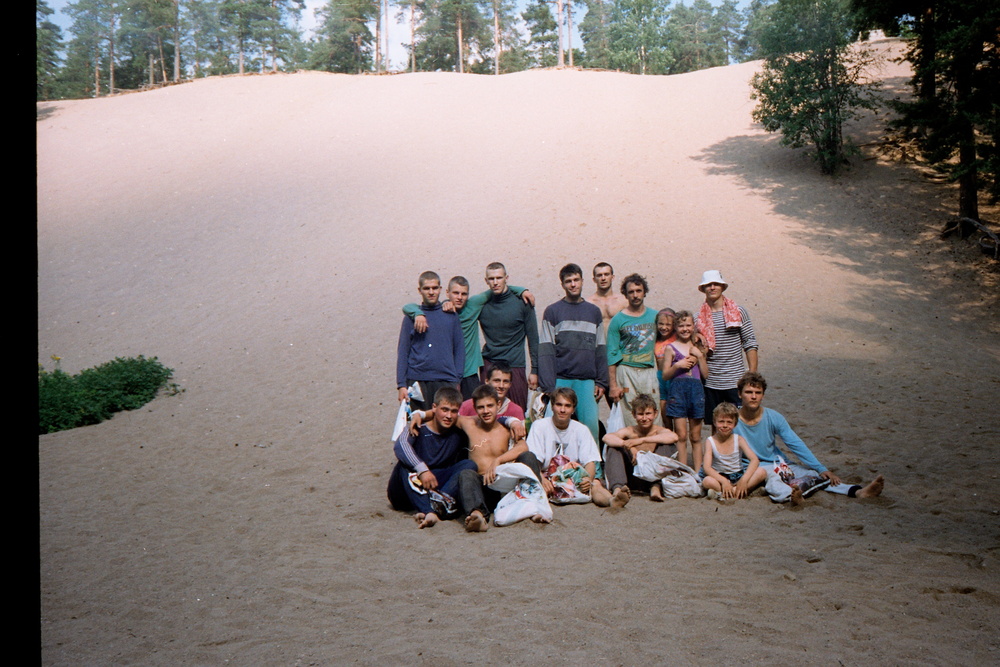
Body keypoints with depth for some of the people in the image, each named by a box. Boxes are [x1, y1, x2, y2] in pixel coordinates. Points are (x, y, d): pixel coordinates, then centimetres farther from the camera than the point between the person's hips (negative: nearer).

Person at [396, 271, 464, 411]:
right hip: (417, 381, -1)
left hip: (446, 381, 1)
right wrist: (401, 384, -1)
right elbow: (402, 351, 6)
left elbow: (459, 349, 12)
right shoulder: (412, 316, 6)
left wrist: (457, 380, 4)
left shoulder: (451, 315, 10)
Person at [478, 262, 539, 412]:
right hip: (488, 365, 2)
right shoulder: (481, 303, 4)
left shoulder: (521, 303, -2)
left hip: (515, 366, -2)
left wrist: (534, 370, -1)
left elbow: (533, 338, 1)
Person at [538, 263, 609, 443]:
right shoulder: (552, 311, 5)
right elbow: (545, 351, -1)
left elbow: (601, 350, 13)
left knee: (591, 424, -3)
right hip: (560, 380, -2)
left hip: (587, 381, 2)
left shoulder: (594, 312, 13)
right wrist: (548, 386, -10)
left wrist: (601, 381, 5)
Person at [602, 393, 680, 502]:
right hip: (634, 476, 1)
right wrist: (628, 446, -38)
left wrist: (641, 440, -35)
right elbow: (607, 437, -21)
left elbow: (673, 437, -32)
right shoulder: (630, 431, -2)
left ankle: (656, 487, -30)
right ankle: (617, 488, -35)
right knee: (614, 448, -15)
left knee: (668, 445, -18)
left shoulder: (659, 431, -6)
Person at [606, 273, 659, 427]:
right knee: (629, 420, -4)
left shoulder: (655, 316, 9)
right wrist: (613, 385, -6)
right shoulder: (618, 320, 0)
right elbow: (612, 354, -1)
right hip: (626, 372, -3)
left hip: (650, 372, 3)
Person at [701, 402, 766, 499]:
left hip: (738, 475, 3)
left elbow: (755, 460, -15)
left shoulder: (738, 440, -2)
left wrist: (744, 479, -31)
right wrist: (724, 481, -33)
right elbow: (706, 467, -18)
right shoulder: (710, 441, -6)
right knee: (707, 481, -35)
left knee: (762, 472, -25)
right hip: (719, 477, -3)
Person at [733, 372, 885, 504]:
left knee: (813, 474, -18)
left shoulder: (773, 417, -2)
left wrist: (821, 468, -7)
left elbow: (796, 444, -1)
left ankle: (858, 491, -33)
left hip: (778, 464, 5)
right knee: (771, 476, -40)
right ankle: (789, 495, -71)